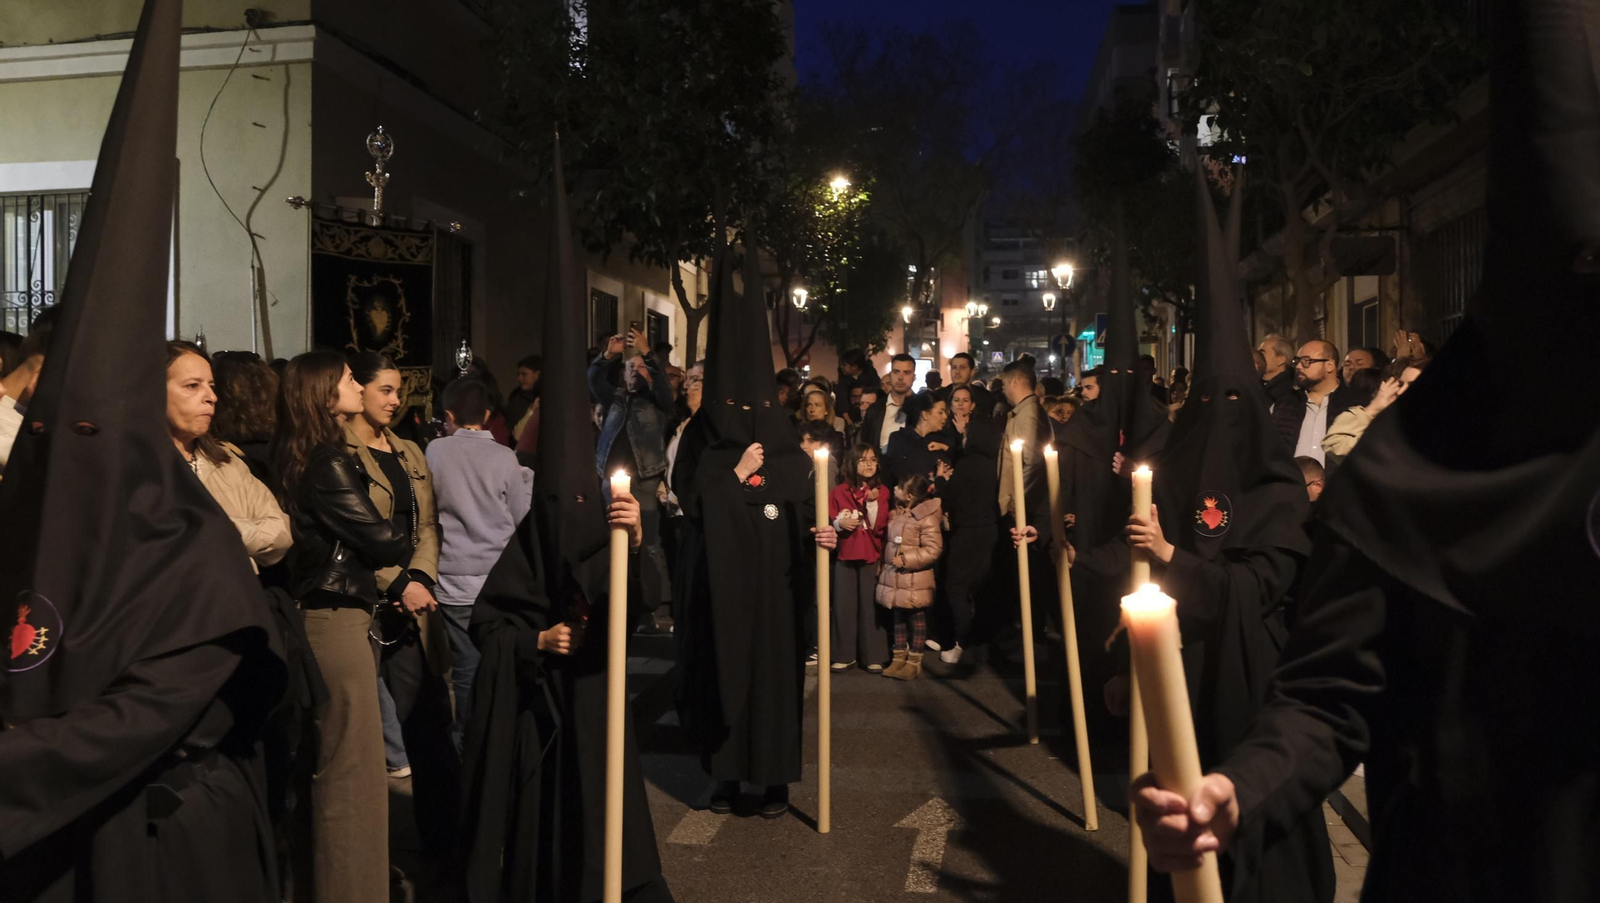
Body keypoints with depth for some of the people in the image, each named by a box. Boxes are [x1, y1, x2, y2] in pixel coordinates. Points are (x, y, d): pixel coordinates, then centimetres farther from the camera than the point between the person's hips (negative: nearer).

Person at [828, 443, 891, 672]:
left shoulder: (882, 491, 3)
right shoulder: (839, 491, 3)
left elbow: (879, 526, -5)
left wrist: (872, 502, -18)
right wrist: (840, 523, -15)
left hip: (872, 557, -1)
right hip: (845, 556, 1)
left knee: (871, 606, 1)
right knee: (844, 606, 2)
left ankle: (873, 656, 8)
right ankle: (844, 655, 10)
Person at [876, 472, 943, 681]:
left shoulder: (927, 519, -17)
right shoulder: (897, 513, 8)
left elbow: (933, 550, -21)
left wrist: (905, 560, -23)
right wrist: (883, 564, 13)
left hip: (915, 581, -8)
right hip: (894, 578, 8)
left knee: (917, 620, 5)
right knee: (899, 619, 14)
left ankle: (914, 662, 14)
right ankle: (898, 658, 23)